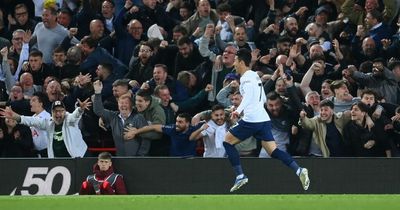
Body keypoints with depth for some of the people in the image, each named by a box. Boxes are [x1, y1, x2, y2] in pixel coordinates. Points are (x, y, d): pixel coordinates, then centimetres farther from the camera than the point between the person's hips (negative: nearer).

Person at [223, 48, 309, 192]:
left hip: (251, 120, -9)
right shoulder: (255, 76, 22)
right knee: (273, 151, 3)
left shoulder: (246, 77, -6)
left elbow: (249, 94, -25)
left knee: (228, 141, 7)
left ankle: (240, 176, -1)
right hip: (264, 119, 9)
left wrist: (239, 110, -34)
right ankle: (299, 171, -16)